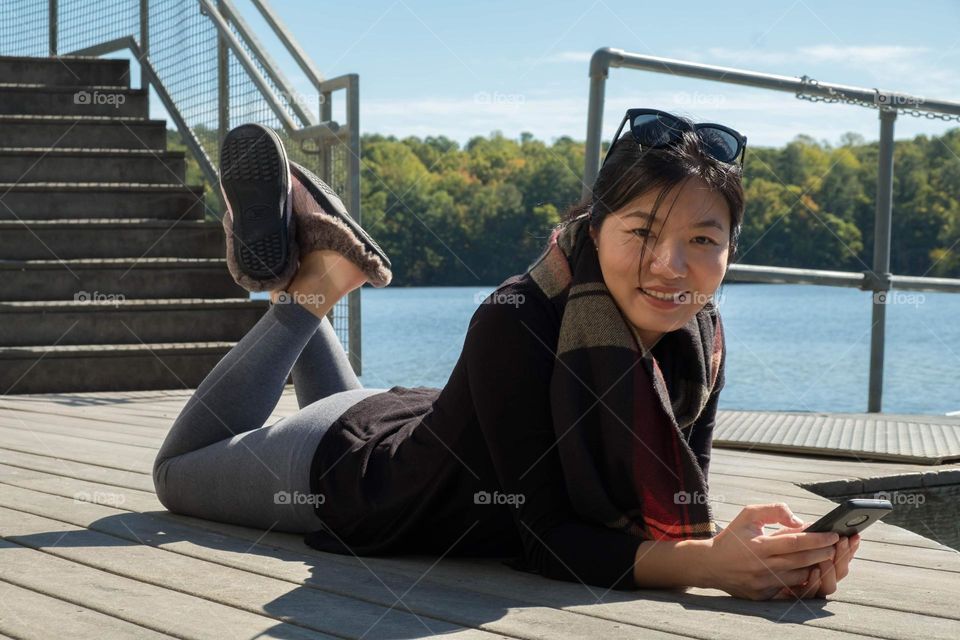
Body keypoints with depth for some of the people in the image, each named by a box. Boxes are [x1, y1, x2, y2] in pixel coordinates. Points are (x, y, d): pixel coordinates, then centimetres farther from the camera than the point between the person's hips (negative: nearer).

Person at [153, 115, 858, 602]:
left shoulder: (701, 340, -23)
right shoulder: (515, 324, -41)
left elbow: (683, 514, -21)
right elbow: (546, 535, -40)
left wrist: (760, 549, -43)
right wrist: (709, 565, -53)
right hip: (343, 473, -5)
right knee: (180, 469, 23)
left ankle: (316, 280, 31)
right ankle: (311, 285, 19)